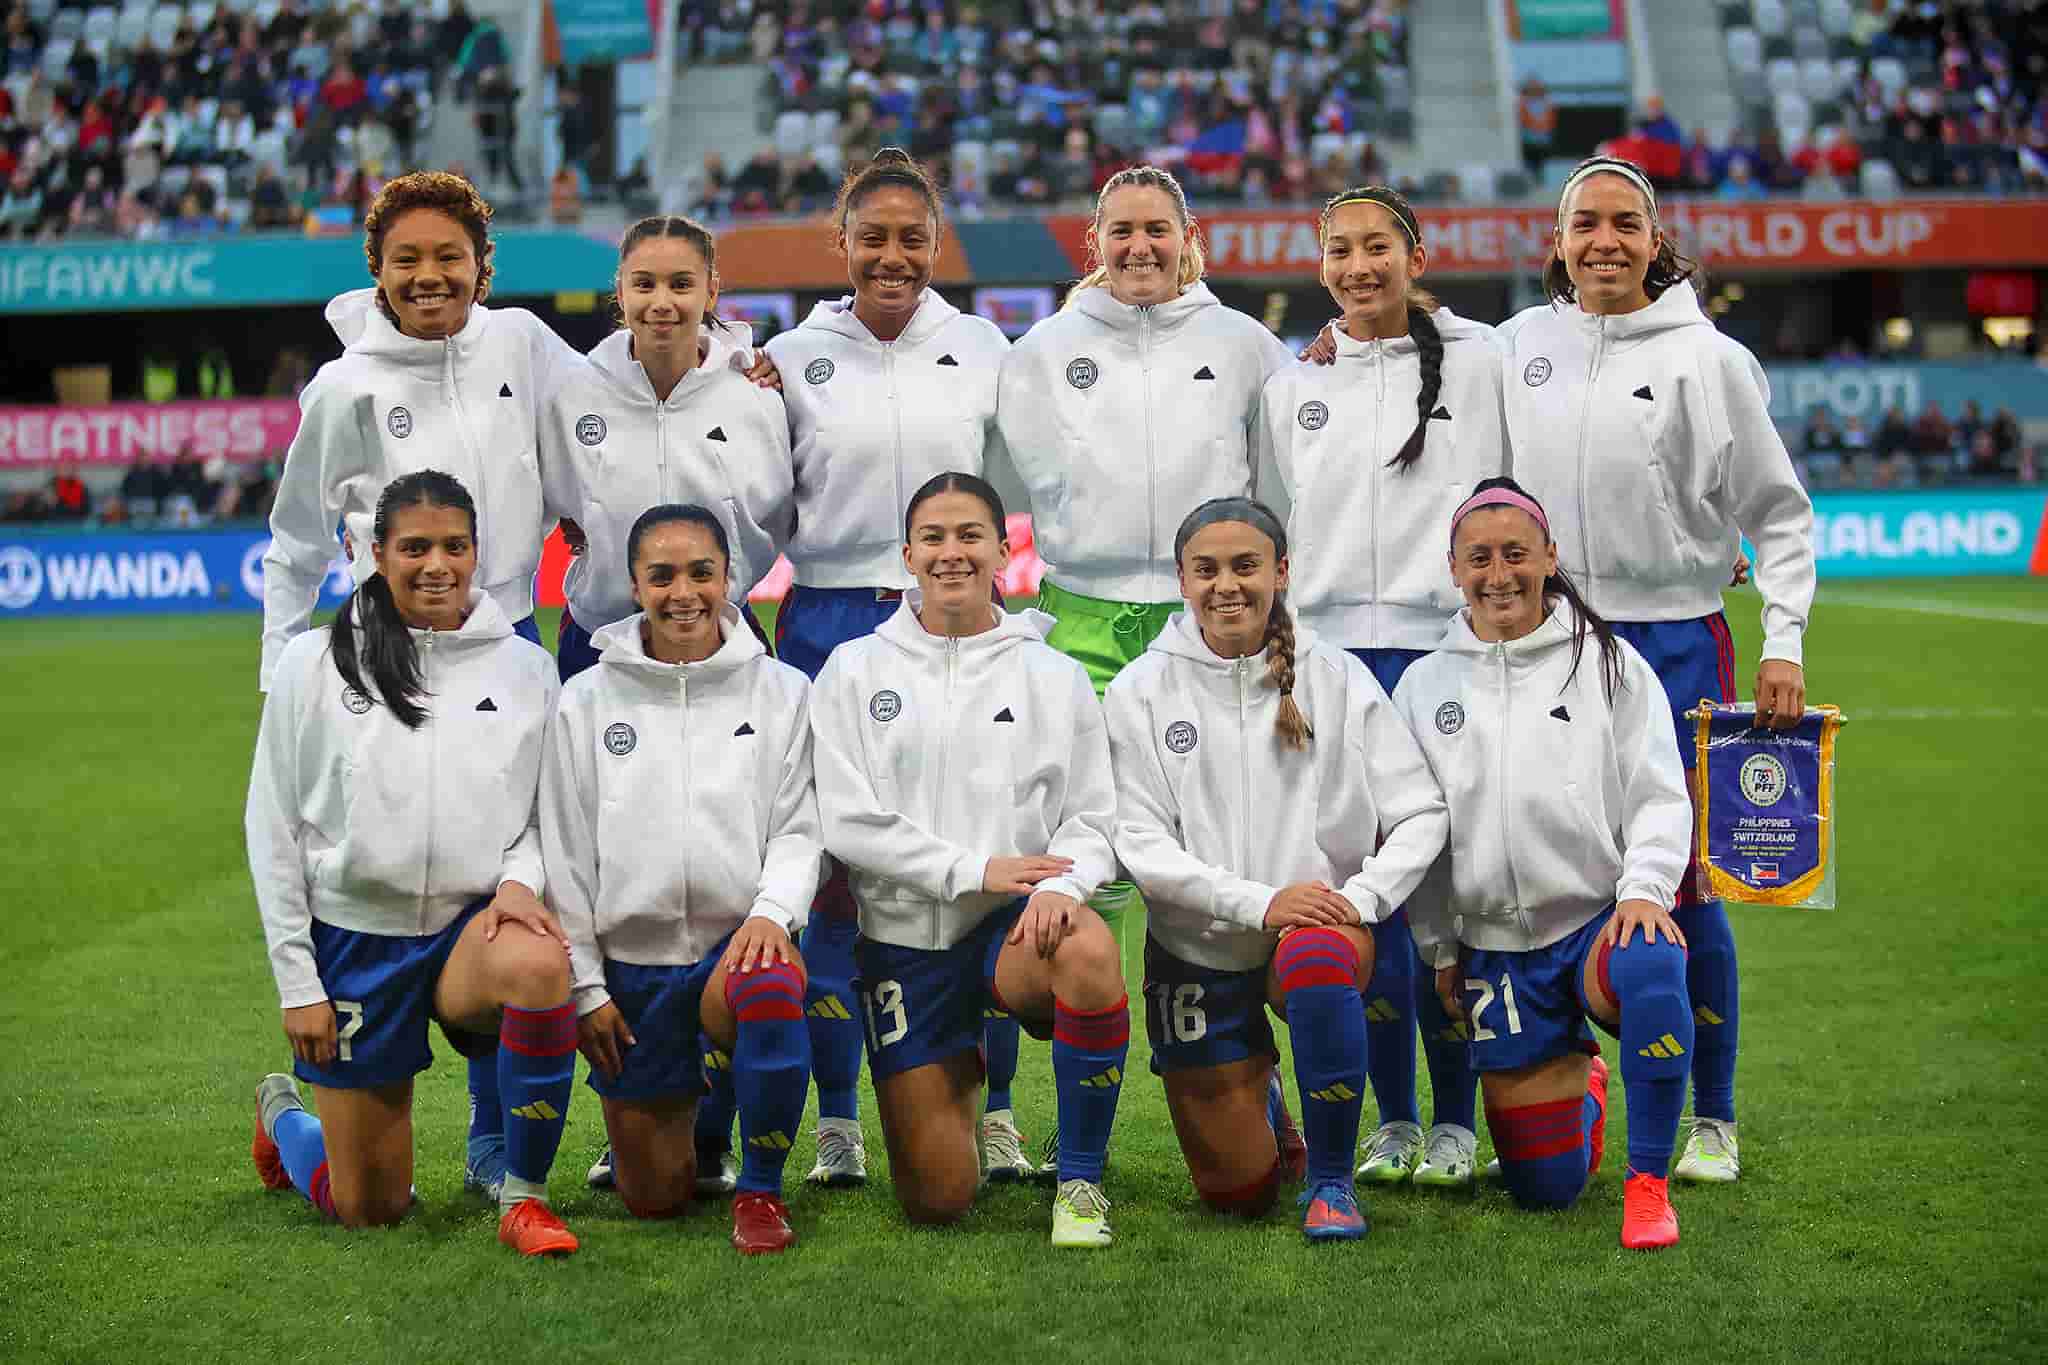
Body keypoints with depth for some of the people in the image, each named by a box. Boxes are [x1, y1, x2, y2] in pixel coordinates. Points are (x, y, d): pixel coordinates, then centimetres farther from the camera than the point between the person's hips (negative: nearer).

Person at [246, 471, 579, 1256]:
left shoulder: (525, 668, 1)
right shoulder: (314, 667, -2)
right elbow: (273, 830, 0)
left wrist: (519, 878, -15)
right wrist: (296, 982, -3)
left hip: (472, 926, 1)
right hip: (355, 938, -1)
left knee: (540, 963, -37)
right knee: (372, 1209, 4)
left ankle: (524, 1198, -20)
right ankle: (284, 1114, 41)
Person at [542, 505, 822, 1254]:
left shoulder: (781, 692, 3)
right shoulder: (587, 700, 3)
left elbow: (799, 827, -1)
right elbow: (565, 852, 4)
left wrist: (771, 910, -21)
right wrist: (583, 985, -1)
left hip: (740, 940, -1)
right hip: (633, 960, 1)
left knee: (771, 988, -40)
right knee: (653, 1196, 3)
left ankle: (761, 1188, -16)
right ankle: (685, 1101, 41)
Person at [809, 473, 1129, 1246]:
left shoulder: (1055, 677, 4)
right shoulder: (856, 670, 2)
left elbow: (1094, 819, 2)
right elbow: (849, 821, -6)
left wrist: (1061, 885, -21)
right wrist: (974, 869, -15)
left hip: (1017, 924, 0)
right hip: (904, 936, 0)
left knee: (1089, 949, -39)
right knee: (936, 1201, -2)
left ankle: (1080, 1181, -18)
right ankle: (959, 1077, 35)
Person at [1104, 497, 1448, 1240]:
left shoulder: (1339, 679, -1)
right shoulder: (1141, 692, -3)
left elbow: (1421, 814, -1)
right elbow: (1140, 843, -10)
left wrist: (1363, 898, -18)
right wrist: (1259, 902, -22)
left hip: (1323, 929, -1)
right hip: (1198, 952, 1)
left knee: (1315, 959, -39)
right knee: (1238, 1193, 4)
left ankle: (1332, 1182, -20)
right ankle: (1252, 1098, 43)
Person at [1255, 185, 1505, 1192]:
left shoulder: (1482, 365, 3)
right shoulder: (1291, 389, 13)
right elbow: (1268, 536, 18)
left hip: (1446, 647, -3)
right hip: (1329, 652, 3)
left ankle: (1456, 1119, 7)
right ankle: (1392, 1118, 11)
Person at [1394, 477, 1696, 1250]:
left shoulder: (1608, 664, 2)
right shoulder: (1425, 685, 9)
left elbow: (1659, 796, -2)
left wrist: (1644, 887, -18)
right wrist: (1439, 947, 12)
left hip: (1602, 920, -2)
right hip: (1496, 947, 3)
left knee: (1650, 970, -41)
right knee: (1543, 1186, 2)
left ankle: (1647, 1183, -22)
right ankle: (1579, 1089, 40)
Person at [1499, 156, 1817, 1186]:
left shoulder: (1710, 360, -1)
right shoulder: (1519, 345, 7)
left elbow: (1778, 513, 3)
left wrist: (1784, 642, -4)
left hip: (1673, 645, -3)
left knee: (1682, 885, -3)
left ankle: (1711, 1120, 9)